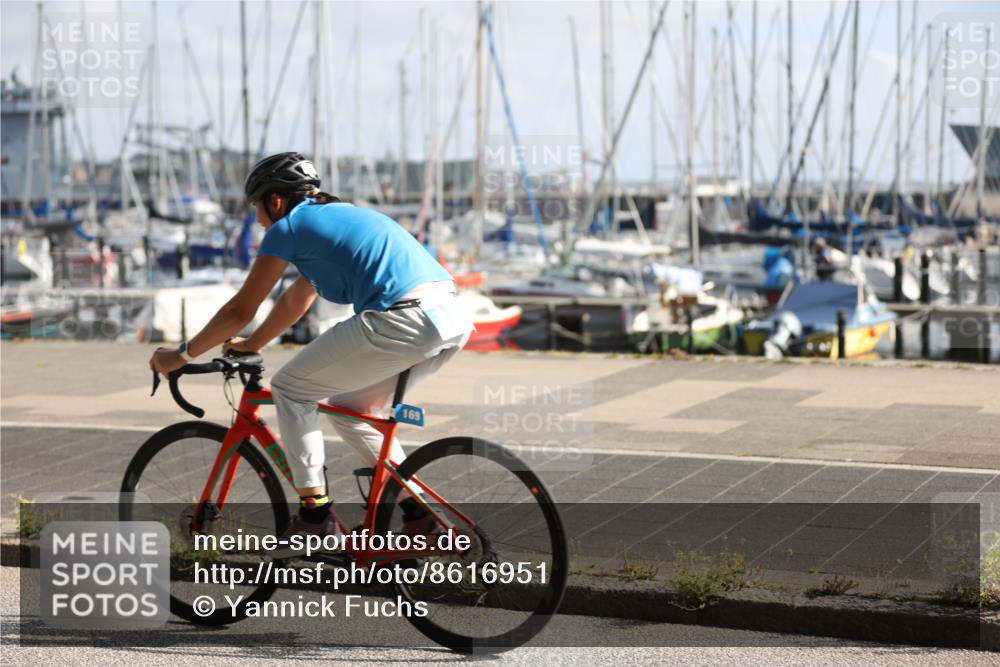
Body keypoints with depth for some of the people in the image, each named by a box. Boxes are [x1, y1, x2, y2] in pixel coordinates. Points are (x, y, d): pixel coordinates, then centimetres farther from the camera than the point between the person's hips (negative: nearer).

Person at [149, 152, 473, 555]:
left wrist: (180, 356, 22)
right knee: (350, 408, 25)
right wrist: (253, 344, 51)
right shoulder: (338, 217, 30)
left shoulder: (289, 226, 7)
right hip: (454, 321, 9)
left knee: (290, 388, 9)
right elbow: (297, 300, 41)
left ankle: (315, 513, 7)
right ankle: (416, 512, 19)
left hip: (402, 321, -9)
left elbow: (240, 310, 11)